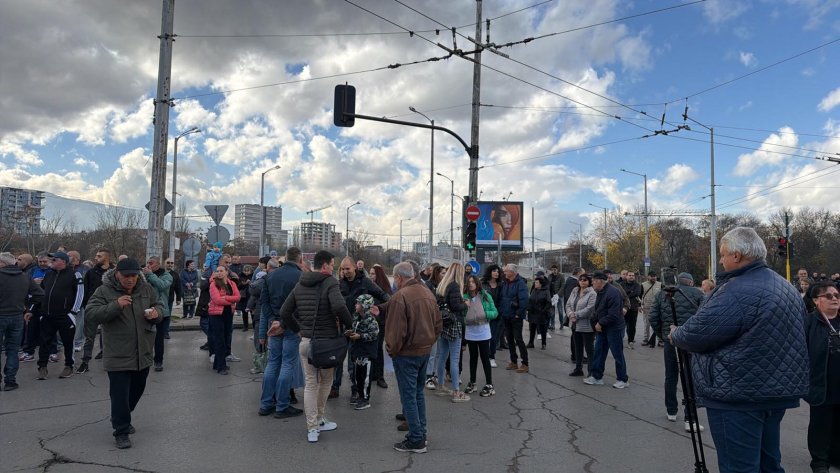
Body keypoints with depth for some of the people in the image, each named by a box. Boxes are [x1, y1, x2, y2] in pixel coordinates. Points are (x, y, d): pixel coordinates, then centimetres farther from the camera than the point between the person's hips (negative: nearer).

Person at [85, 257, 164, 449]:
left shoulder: (146, 289, 1)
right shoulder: (104, 291, -10)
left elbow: (160, 306, 12)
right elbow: (90, 314, -18)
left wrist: (156, 313, -12)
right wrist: (115, 305, -31)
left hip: (143, 354, 5)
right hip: (118, 356, -5)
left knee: (137, 390, 20)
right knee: (120, 394, -3)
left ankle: (121, 419, 42)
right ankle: (121, 431, 9)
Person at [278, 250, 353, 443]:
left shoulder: (300, 285, 9)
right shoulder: (330, 282, -12)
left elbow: (284, 312, 10)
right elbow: (339, 306, -30)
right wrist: (348, 324, -13)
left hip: (307, 341, 5)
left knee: (311, 384, 10)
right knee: (325, 382, 15)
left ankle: (312, 428, 9)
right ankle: (320, 420, 28)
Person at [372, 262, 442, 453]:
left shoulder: (400, 296, -19)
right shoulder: (428, 294, 7)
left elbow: (396, 329, -20)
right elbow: (438, 325, 12)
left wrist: (391, 349, -6)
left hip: (406, 353, -8)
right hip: (425, 351, 8)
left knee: (408, 396, 1)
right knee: (419, 393, 19)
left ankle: (416, 441, 6)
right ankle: (420, 433, 27)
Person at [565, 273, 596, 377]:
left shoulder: (592, 294, -13)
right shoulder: (574, 291, 9)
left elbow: (589, 309, -22)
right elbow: (568, 304, 8)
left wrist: (576, 315, -19)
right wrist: (570, 313, -11)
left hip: (586, 326, -7)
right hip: (575, 325, 7)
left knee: (589, 348, 1)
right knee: (578, 348, 16)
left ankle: (591, 371, 10)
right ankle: (578, 369, 27)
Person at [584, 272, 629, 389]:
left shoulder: (613, 292, -23)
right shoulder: (600, 292, 8)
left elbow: (613, 315, -27)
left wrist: (600, 323, -18)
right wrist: (597, 323, 3)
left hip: (614, 329, -9)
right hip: (601, 328, 9)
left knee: (618, 355, 2)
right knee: (598, 352, 12)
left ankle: (623, 380, 15)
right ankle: (597, 377, 21)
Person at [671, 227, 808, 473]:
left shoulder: (737, 292, -20)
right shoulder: (788, 288, 11)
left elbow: (695, 335, -18)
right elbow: (797, 335, 23)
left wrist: (675, 335, 3)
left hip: (739, 397, -9)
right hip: (779, 392, 10)